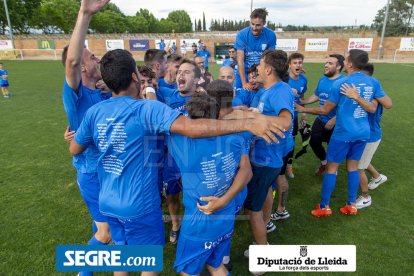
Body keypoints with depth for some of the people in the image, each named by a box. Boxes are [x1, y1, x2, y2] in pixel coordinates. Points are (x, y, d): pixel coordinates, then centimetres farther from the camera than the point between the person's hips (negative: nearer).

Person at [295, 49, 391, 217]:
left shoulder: (340, 83, -13)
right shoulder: (373, 82, 2)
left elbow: (324, 110, -9)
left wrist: (302, 109, 4)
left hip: (343, 134, -5)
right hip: (363, 133, 6)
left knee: (331, 167, 5)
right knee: (352, 167, 17)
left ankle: (324, 206, 14)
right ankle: (351, 205, 26)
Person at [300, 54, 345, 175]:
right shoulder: (322, 80, 5)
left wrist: (333, 120, -26)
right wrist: (303, 102, 5)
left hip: (335, 123, -6)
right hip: (320, 120, 7)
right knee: (314, 142, 13)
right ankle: (324, 163, 42)